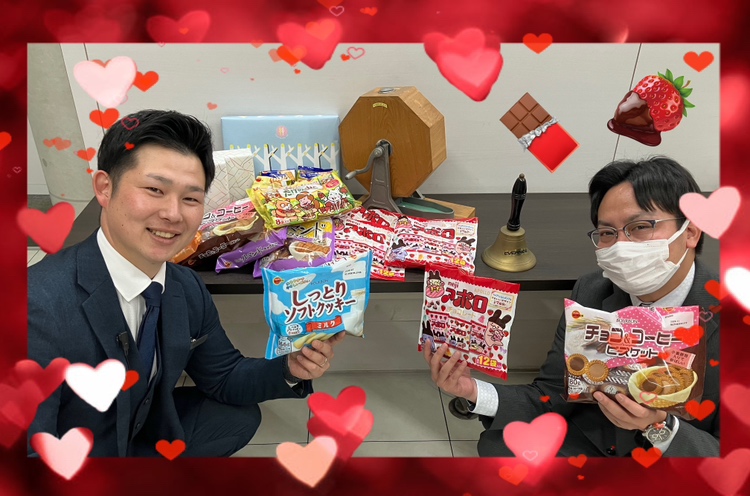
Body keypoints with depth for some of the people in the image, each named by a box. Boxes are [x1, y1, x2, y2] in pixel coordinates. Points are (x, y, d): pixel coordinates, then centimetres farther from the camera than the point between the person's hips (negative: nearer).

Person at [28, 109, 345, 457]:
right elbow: (31, 453, -30)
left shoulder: (188, 290, -9)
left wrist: (290, 369, -15)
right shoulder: (40, 307, -31)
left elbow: (224, 379, 3)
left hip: (139, 436, 7)